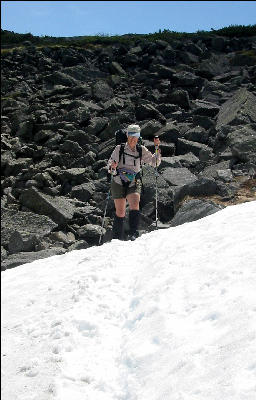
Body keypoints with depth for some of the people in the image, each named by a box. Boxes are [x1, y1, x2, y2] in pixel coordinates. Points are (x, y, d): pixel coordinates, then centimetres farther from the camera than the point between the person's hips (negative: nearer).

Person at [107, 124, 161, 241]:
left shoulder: (141, 150, 5)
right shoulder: (119, 149, -1)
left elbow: (155, 162, 6)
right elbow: (109, 164, 0)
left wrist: (157, 148, -6)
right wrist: (112, 168, -23)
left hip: (134, 183, 1)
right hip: (118, 183, -1)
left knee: (135, 205, -25)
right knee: (120, 212, 0)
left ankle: (133, 233, -27)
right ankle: (116, 239, 14)